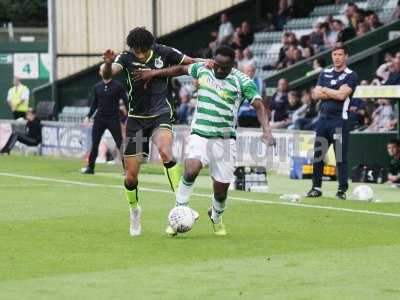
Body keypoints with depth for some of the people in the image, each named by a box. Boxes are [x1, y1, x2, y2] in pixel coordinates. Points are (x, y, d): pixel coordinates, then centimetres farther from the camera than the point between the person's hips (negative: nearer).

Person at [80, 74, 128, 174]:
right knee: (94, 144, 4)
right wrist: (89, 116, 10)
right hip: (99, 119, 4)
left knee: (120, 144, -5)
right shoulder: (97, 87, 9)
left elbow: (126, 102, -3)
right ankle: (90, 167, 14)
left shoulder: (118, 86, -3)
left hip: (114, 119, -4)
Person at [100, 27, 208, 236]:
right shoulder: (127, 58, -9)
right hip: (137, 118, 1)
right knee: (131, 176, 2)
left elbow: (190, 62, 9)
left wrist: (205, 62, -14)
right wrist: (108, 63, -50)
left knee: (165, 151, -33)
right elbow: (106, 74, -27)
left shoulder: (163, 52, -6)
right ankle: (134, 210, 31)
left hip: (161, 114, -1)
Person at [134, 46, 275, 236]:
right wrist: (154, 73, 19)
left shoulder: (242, 81, -7)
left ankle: (216, 217, 35)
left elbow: (259, 106, -11)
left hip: (225, 140, -1)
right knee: (191, 171, -27)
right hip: (199, 135, 1)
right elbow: (181, 69, 21)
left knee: (221, 188, 2)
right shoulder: (203, 69, 3)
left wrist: (266, 131, -26)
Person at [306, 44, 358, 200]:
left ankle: (342, 189, -2)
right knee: (318, 154, 7)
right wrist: (335, 93, -7)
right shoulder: (325, 73, 15)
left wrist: (325, 90, -1)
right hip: (323, 118, 5)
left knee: (341, 156, -6)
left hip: (339, 120, -5)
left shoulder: (351, 76, -1)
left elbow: (342, 95, -15)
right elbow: (316, 94, 4)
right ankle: (316, 187, 15)